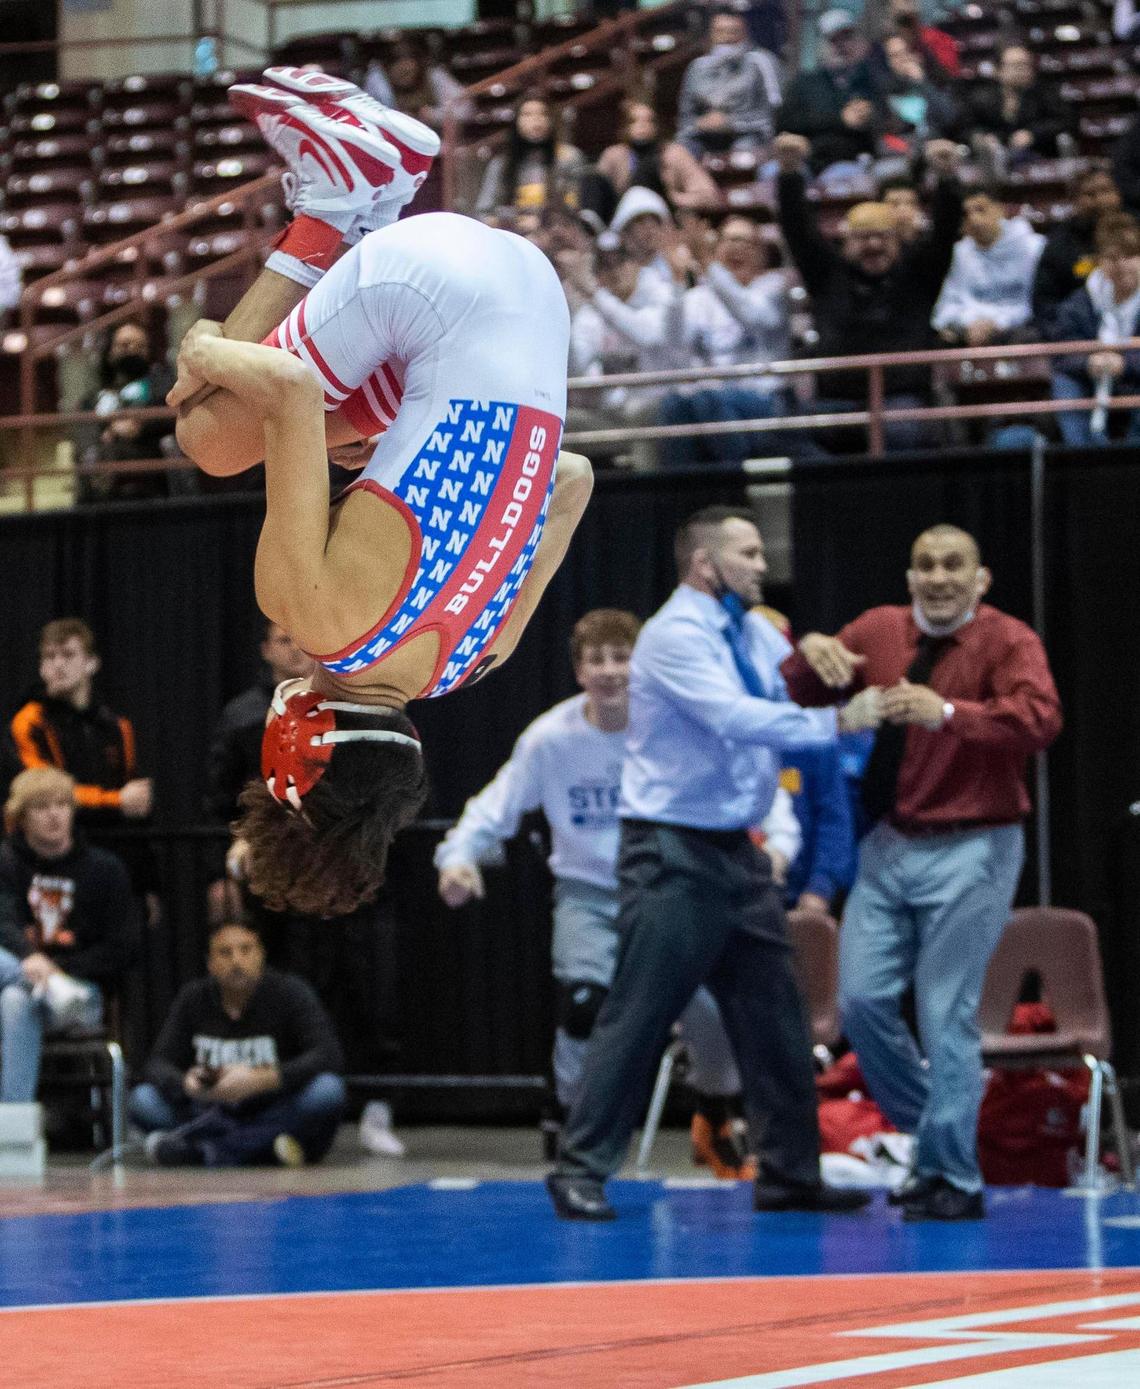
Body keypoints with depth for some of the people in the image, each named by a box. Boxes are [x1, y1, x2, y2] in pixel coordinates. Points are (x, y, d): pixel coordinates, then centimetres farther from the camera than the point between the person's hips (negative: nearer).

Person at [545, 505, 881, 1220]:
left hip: (737, 852, 8)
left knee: (775, 1017, 8)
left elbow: (810, 697, 8)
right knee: (638, 1018, -6)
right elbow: (736, 718, -27)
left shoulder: (758, 635, 12)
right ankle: (581, 1171, 2)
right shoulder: (675, 635, -14)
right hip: (674, 853, -8)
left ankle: (791, 1173, 16)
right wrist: (834, 723, -29)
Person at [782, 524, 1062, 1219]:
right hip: (889, 847, 5)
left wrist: (947, 712, -40)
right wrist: (812, 652, -12)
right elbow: (796, 693, 12)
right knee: (862, 1001, 2)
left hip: (971, 850, -5)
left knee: (947, 1015, -6)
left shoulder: (1008, 642, -10)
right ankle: (931, 1136, 22)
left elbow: (1040, 719, -27)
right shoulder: (879, 630, 5)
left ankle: (952, 1177, 5)